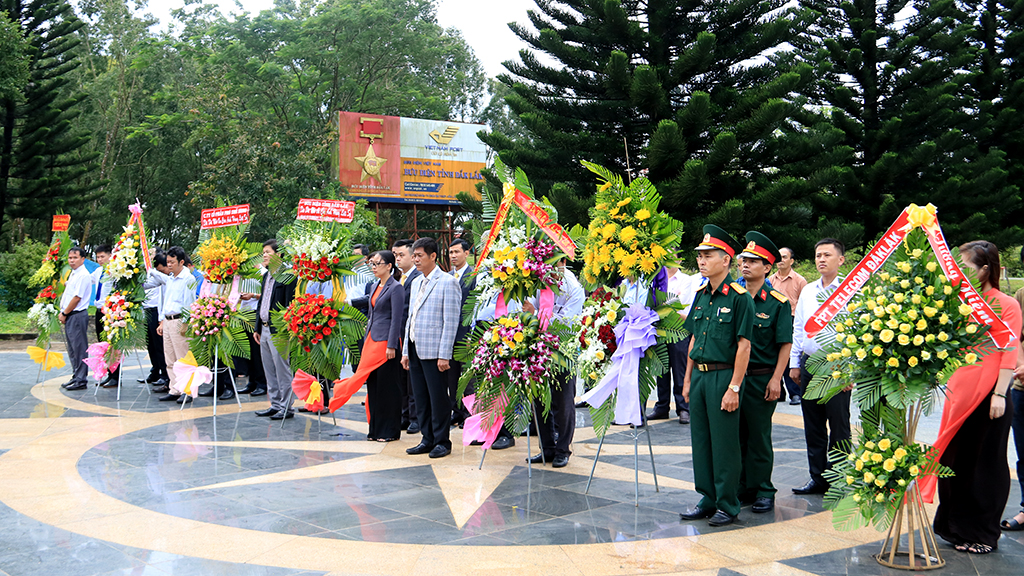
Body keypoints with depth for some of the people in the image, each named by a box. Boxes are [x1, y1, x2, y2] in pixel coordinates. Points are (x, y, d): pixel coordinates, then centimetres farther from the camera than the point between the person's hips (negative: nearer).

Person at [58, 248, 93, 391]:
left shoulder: (83, 275, -14)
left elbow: (77, 297, -18)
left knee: (79, 348, -6)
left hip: (77, 315, -10)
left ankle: (81, 380, -2)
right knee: (72, 348, 15)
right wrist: (62, 312, 12)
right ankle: (76, 376, 23)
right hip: (69, 316, 10)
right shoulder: (73, 274, 16)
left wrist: (64, 313, -10)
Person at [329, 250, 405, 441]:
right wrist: (366, 339, 17)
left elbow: (397, 319, -14)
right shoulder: (376, 287, 15)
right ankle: (376, 429, 18)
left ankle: (390, 431, 7)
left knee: (387, 386, -2)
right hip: (372, 340, 8)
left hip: (386, 341, -8)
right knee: (373, 385, 10)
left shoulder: (396, 288, -10)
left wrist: (391, 346, -17)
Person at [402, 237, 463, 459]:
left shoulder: (447, 282, -8)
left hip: (434, 351, -7)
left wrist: (444, 355, -17)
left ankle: (442, 441, 10)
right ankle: (428, 439, 20)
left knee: (438, 398, -1)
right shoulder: (416, 282, 17)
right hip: (415, 349, 7)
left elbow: (451, 321, -12)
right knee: (421, 398, 10)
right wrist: (406, 351, 15)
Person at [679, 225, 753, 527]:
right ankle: (708, 499, 24)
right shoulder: (701, 296, 11)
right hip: (699, 375, 7)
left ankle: (728, 505, 12)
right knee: (701, 440, 12)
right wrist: (688, 378, 14)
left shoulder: (739, 297, -11)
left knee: (724, 443, 1)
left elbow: (744, 346, -13)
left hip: (723, 376, -7)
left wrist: (734, 388, -17)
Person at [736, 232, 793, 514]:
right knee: (737, 435, 10)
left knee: (759, 437, 3)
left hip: (761, 378, -4)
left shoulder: (778, 302, -5)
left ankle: (764, 491, 14)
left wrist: (776, 379, -12)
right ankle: (742, 488, 21)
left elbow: (785, 344, -5)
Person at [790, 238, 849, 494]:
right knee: (813, 426, 11)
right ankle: (817, 478, 21)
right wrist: (795, 364, 12)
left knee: (838, 426, 2)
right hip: (809, 363, 6)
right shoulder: (807, 291, 12)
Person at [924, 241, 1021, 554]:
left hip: (988, 397, -5)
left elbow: (1009, 355, -9)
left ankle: (984, 534, 18)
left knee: (986, 465, 5)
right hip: (959, 393, 5)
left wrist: (1000, 394, -14)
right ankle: (956, 526, 24)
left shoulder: (1006, 305, -6)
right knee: (954, 461, 9)